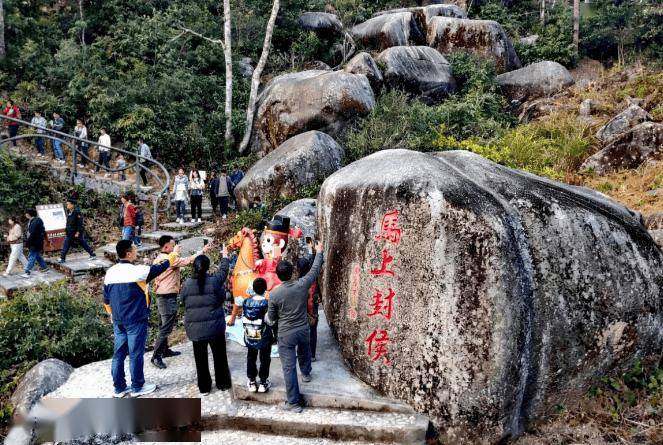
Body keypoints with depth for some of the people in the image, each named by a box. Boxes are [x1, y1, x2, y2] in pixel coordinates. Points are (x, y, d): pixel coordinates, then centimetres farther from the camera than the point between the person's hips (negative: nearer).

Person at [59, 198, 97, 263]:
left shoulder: (77, 212, -18)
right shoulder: (68, 212, 7)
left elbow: (80, 223, -19)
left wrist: (78, 232, -21)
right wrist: (66, 231, 18)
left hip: (77, 233, -8)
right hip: (70, 233, 8)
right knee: (66, 245, 8)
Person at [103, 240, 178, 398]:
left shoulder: (110, 272, 2)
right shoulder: (137, 271, -17)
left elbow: (106, 299, 11)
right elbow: (160, 267, -4)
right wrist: (173, 254, 12)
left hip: (118, 321, 6)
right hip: (136, 320, -6)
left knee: (119, 354, 12)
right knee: (135, 354, 4)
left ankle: (119, 388, 21)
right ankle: (137, 387, 15)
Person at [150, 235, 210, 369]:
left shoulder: (158, 259, 11)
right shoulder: (169, 259, -20)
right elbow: (188, 261, -23)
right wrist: (202, 251, -15)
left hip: (162, 295, 10)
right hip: (168, 297, -10)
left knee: (164, 326, 19)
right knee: (166, 328, -6)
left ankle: (165, 350, 30)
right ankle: (156, 357, -3)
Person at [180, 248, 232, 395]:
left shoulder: (187, 284, -7)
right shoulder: (214, 281, -12)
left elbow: (183, 301, 4)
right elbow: (223, 271, 6)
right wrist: (225, 257, 22)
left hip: (195, 327, 1)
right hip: (215, 326, -1)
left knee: (200, 358, 12)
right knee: (219, 356, 14)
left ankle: (204, 387, 20)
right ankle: (223, 383, 24)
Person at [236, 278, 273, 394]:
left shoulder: (246, 302, -10)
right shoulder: (267, 304, -20)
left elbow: (243, 318, 3)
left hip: (249, 338, 3)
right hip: (264, 339, -3)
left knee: (251, 359, 18)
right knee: (264, 360, 13)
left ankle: (252, 382, 27)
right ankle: (263, 382, 21)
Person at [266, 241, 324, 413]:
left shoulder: (274, 294, -19)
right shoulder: (302, 284, -14)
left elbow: (271, 319, -7)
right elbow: (315, 270, 5)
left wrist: (266, 318, 17)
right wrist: (319, 252, 19)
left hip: (286, 334, -4)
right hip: (303, 329, 4)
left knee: (289, 367, 4)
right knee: (304, 352, 34)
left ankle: (294, 403, 8)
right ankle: (306, 373, 61)